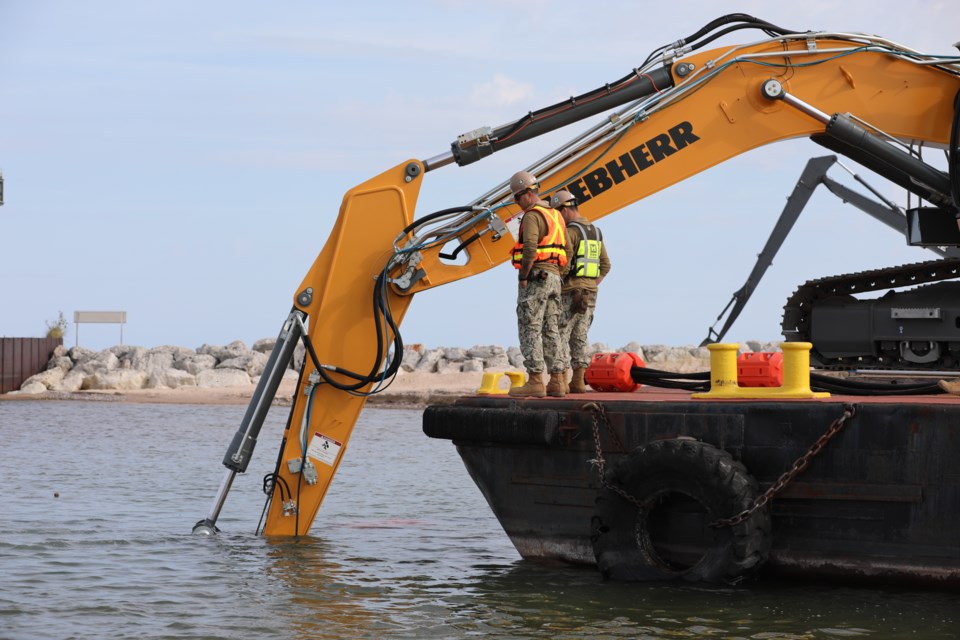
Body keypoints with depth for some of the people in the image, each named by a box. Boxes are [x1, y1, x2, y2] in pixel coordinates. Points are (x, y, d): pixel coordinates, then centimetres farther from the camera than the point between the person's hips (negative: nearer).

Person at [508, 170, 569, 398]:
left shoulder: (532, 216, -12)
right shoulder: (556, 216, 18)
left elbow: (529, 250, -24)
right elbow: (566, 251, 19)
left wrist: (523, 278, -15)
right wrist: (556, 278, 17)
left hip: (535, 277, -9)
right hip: (554, 277, 9)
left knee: (530, 329, -7)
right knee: (551, 331, 9)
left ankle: (535, 382, -11)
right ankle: (558, 382, 6)